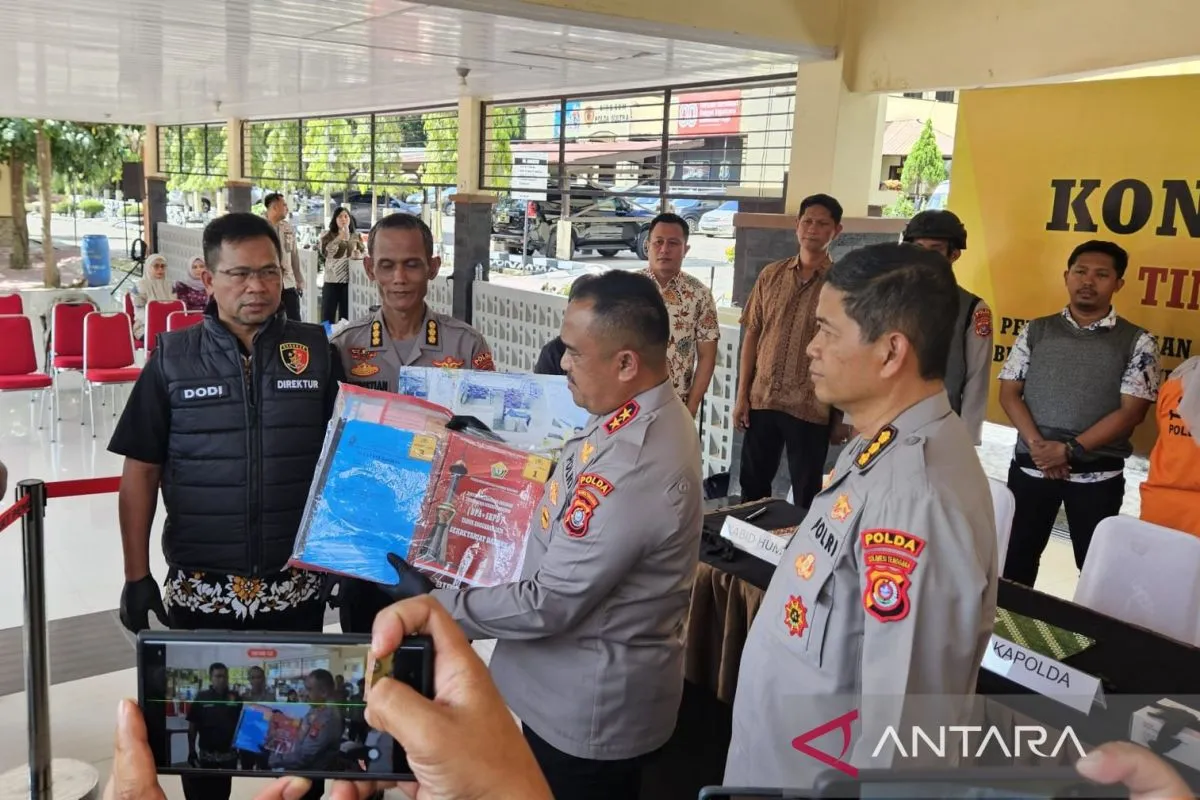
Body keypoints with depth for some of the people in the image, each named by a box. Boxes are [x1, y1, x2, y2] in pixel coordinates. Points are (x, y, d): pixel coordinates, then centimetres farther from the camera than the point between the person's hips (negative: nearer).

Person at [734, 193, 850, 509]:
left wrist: (843, 416, -4)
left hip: (811, 408, -3)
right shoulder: (771, 275, 4)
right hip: (761, 400, 3)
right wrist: (741, 395, 3)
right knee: (752, 487, 15)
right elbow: (752, 335, 7)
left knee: (806, 495, 9)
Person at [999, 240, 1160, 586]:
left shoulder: (1136, 343, 0)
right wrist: (1037, 444, -13)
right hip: (1030, 466, 2)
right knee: (1016, 557, 10)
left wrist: (1070, 449, -16)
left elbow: (1131, 411, -8)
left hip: (1098, 475, -2)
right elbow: (1009, 392, 2)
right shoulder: (1036, 331, 6)